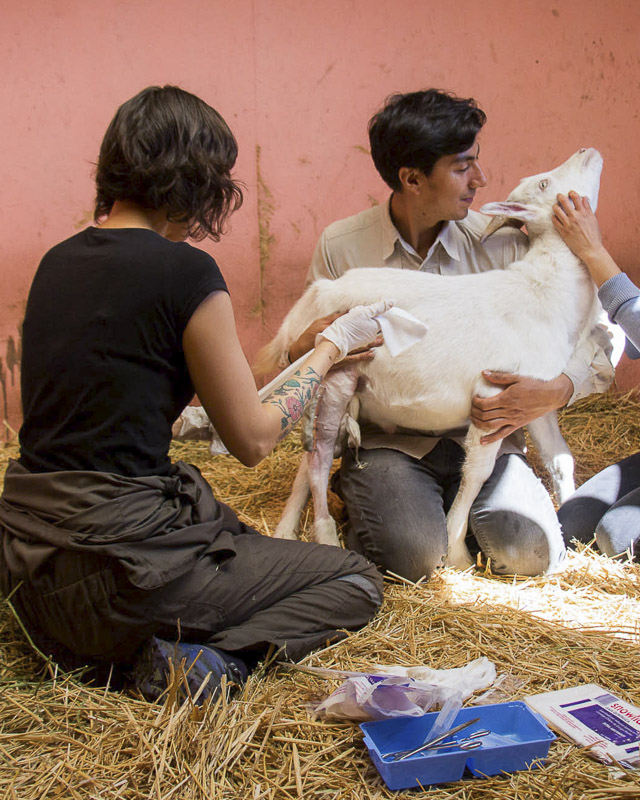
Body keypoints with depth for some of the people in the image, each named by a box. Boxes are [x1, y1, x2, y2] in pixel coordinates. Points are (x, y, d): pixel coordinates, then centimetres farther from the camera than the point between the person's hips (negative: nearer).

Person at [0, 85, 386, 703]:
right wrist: (332, 345, 8)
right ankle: (201, 655, -9)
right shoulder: (185, 271, -15)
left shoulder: (59, 260, 7)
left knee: (242, 547, 32)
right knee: (358, 582, 11)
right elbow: (253, 441, -5)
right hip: (116, 569, -8)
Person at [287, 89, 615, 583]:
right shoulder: (341, 247, -1)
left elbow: (602, 338, 0)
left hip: (482, 435, 2)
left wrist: (553, 393, -21)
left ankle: (449, 505, 11)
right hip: (387, 440, -1)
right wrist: (306, 350, -18)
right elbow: (302, 355, 9)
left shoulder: (502, 244, -1)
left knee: (529, 552, -21)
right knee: (413, 554, -27)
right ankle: (368, 495, 9)